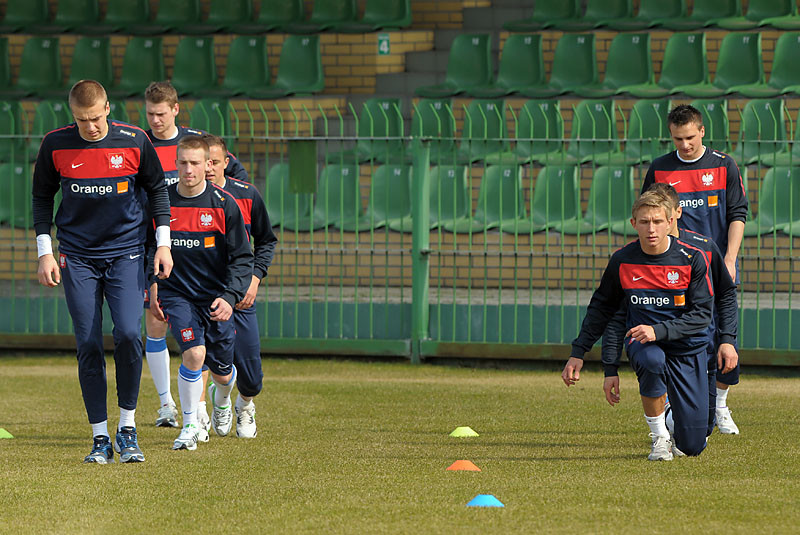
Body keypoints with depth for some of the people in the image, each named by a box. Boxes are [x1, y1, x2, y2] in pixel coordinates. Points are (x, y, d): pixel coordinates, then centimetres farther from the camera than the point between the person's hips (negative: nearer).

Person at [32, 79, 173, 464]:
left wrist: (163, 244, 2)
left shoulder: (134, 142, -6)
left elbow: (157, 189, 7)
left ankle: (127, 428, 0)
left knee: (128, 334, -16)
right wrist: (45, 252, 2)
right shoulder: (56, 145, -5)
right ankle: (100, 438, 5)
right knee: (88, 345, -3)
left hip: (126, 254, -1)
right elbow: (42, 198, 8)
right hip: (77, 258, 1)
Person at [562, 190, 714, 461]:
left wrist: (658, 330, -28)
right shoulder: (622, 261, -5)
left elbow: (702, 314, -14)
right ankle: (659, 436, -17)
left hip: (688, 347, 0)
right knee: (652, 361, -40)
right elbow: (601, 308, 10)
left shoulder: (692, 258, -12)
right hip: (642, 342, 0)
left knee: (692, 445, -5)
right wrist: (578, 353, 5)